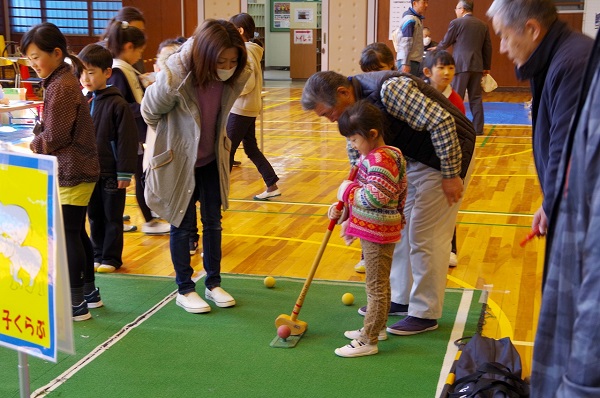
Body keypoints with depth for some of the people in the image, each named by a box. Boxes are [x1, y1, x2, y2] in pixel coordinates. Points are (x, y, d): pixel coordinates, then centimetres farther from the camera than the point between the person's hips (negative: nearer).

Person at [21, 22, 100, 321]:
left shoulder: (60, 87, -17)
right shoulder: (64, 80, 13)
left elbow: (55, 136, -17)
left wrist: (33, 145, 0)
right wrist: (39, 137, 2)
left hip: (71, 173, -10)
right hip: (79, 170, 10)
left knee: (68, 236, -5)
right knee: (77, 233, 16)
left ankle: (76, 304, 2)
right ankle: (89, 291, 27)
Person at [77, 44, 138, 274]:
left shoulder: (117, 104, -12)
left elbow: (127, 141, -13)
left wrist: (125, 173, -14)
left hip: (111, 174, -5)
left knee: (112, 218, 7)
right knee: (94, 218, 14)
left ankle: (111, 258, 17)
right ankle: (98, 256, 26)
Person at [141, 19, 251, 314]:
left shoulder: (235, 78, -17)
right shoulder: (175, 77, -31)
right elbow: (150, 113, -11)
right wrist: (174, 138, 5)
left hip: (212, 159, 4)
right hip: (180, 160, -4)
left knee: (213, 222, 12)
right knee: (183, 224, 7)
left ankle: (213, 284, 27)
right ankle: (184, 290, 22)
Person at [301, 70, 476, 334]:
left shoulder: (389, 89, -30)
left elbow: (442, 122, -30)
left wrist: (451, 175, -23)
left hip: (449, 151, -9)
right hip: (413, 158, 9)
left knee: (425, 235, -5)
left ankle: (425, 314, 8)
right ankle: (400, 299, 26)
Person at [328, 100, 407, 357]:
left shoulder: (380, 160, -22)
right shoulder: (372, 156, 11)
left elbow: (376, 196, -31)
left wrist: (347, 191, -17)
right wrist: (343, 210, 11)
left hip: (378, 233, -11)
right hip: (373, 229, 11)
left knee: (376, 287, -1)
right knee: (379, 284, 22)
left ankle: (368, 341, 7)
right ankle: (377, 327, 36)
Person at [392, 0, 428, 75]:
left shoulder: (417, 18, 15)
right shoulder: (410, 19, -13)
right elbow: (406, 43, -18)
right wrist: (405, 64, -22)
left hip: (414, 60, 9)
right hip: (409, 61, -9)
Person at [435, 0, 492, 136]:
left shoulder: (456, 23, -4)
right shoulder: (483, 25, 11)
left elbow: (445, 43, 3)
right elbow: (487, 47, 14)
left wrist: (436, 49, 25)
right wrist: (486, 67, 22)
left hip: (461, 65, -5)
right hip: (477, 65, 5)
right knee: (476, 98, 9)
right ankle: (478, 128, 10)